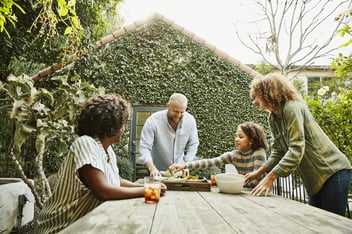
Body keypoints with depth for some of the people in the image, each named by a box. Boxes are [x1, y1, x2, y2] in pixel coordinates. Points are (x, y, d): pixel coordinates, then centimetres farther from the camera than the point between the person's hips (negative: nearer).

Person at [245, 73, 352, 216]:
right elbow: (277, 151, 6)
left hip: (333, 171, -8)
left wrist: (270, 177, -32)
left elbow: (296, 149, -28)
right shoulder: (273, 118, 6)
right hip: (316, 176, 8)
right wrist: (258, 172, -3)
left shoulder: (291, 108, -20)